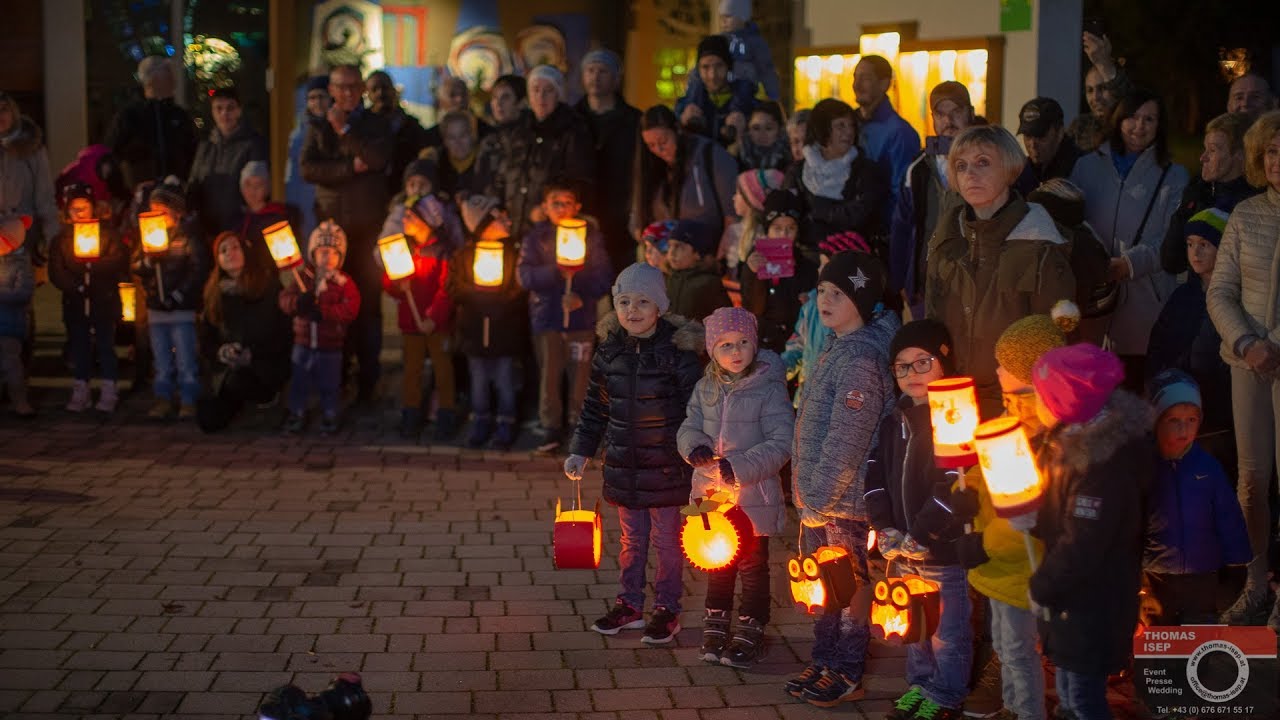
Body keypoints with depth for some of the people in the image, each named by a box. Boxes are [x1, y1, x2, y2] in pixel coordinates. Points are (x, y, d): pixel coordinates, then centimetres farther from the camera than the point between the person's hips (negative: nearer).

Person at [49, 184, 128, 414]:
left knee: (106, 346, 0)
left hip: (105, 300, -2)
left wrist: (94, 265, -19)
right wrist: (75, 287, -16)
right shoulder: (61, 238, 7)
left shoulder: (108, 232, 3)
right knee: (79, 347, 6)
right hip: (75, 302, 2)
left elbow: (120, 261, -8)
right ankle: (80, 393, 13)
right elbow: (56, 272, -1)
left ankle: (109, 394, 5)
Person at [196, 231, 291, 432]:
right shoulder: (215, 292, 9)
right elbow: (206, 337, 11)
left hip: (266, 364, -5)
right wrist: (219, 352, -12)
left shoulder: (268, 282, -5)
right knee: (207, 421, -10)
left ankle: (267, 396, 0)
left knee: (236, 382, -38)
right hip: (229, 368, 5)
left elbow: (282, 328, -8)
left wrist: (252, 354, -18)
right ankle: (240, 402, 25)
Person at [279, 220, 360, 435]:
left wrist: (323, 311, -28)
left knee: (328, 385, 9)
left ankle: (329, 417, 25)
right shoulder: (303, 278, 2)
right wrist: (298, 303, -27)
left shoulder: (344, 282, -8)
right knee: (299, 382, 12)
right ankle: (297, 415, 28)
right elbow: (285, 300, -4)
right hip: (303, 343, 3)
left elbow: (350, 310, -19)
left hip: (330, 346, -2)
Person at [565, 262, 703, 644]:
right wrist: (580, 451, 11)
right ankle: (629, 605, 29)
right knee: (631, 539, 15)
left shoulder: (678, 352, -12)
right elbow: (595, 407, 13)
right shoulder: (609, 351, 3)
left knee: (666, 538, 5)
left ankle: (667, 609, 20)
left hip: (665, 466, -4)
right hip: (624, 465, 4)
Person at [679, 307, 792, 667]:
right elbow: (689, 425, 8)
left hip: (754, 495, -5)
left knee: (752, 564, 6)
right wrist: (694, 446, -15)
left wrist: (740, 468, -24)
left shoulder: (769, 389, -13)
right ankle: (716, 626, 31)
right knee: (717, 561, 17)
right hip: (711, 492, 5)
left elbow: (781, 444, -16)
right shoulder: (706, 387, 4)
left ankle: (750, 632, 19)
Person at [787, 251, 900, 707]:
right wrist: (807, 493, 16)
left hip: (843, 498, -9)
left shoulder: (861, 360, -21)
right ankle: (824, 661, 30)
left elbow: (847, 440, -24)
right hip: (818, 497, 9)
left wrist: (818, 497, -20)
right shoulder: (836, 347, 10)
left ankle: (847, 675, 14)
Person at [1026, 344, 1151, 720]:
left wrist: (1042, 588, -13)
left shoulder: (1104, 466, -31)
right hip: (1076, 590, 9)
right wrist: (1033, 516, -3)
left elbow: (1081, 547, -26)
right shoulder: (1074, 438, -1)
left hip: (1094, 603, -9)